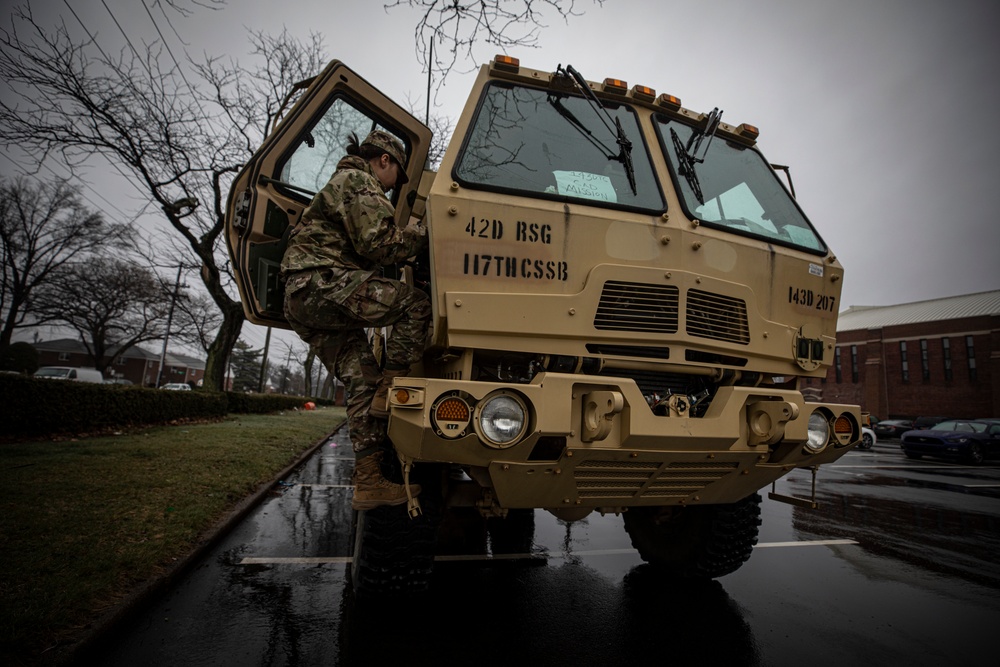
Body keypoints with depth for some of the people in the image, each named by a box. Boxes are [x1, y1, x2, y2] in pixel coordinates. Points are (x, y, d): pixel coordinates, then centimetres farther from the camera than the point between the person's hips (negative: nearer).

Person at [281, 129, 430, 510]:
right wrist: (425, 231, 0)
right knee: (415, 305, -19)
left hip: (303, 300, 10)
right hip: (320, 283, -10)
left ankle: (368, 483, 1)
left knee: (363, 382, 1)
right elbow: (378, 245, -13)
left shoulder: (343, 182, 35)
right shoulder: (359, 182, 1)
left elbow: (365, 252, 31)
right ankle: (389, 394, -16)